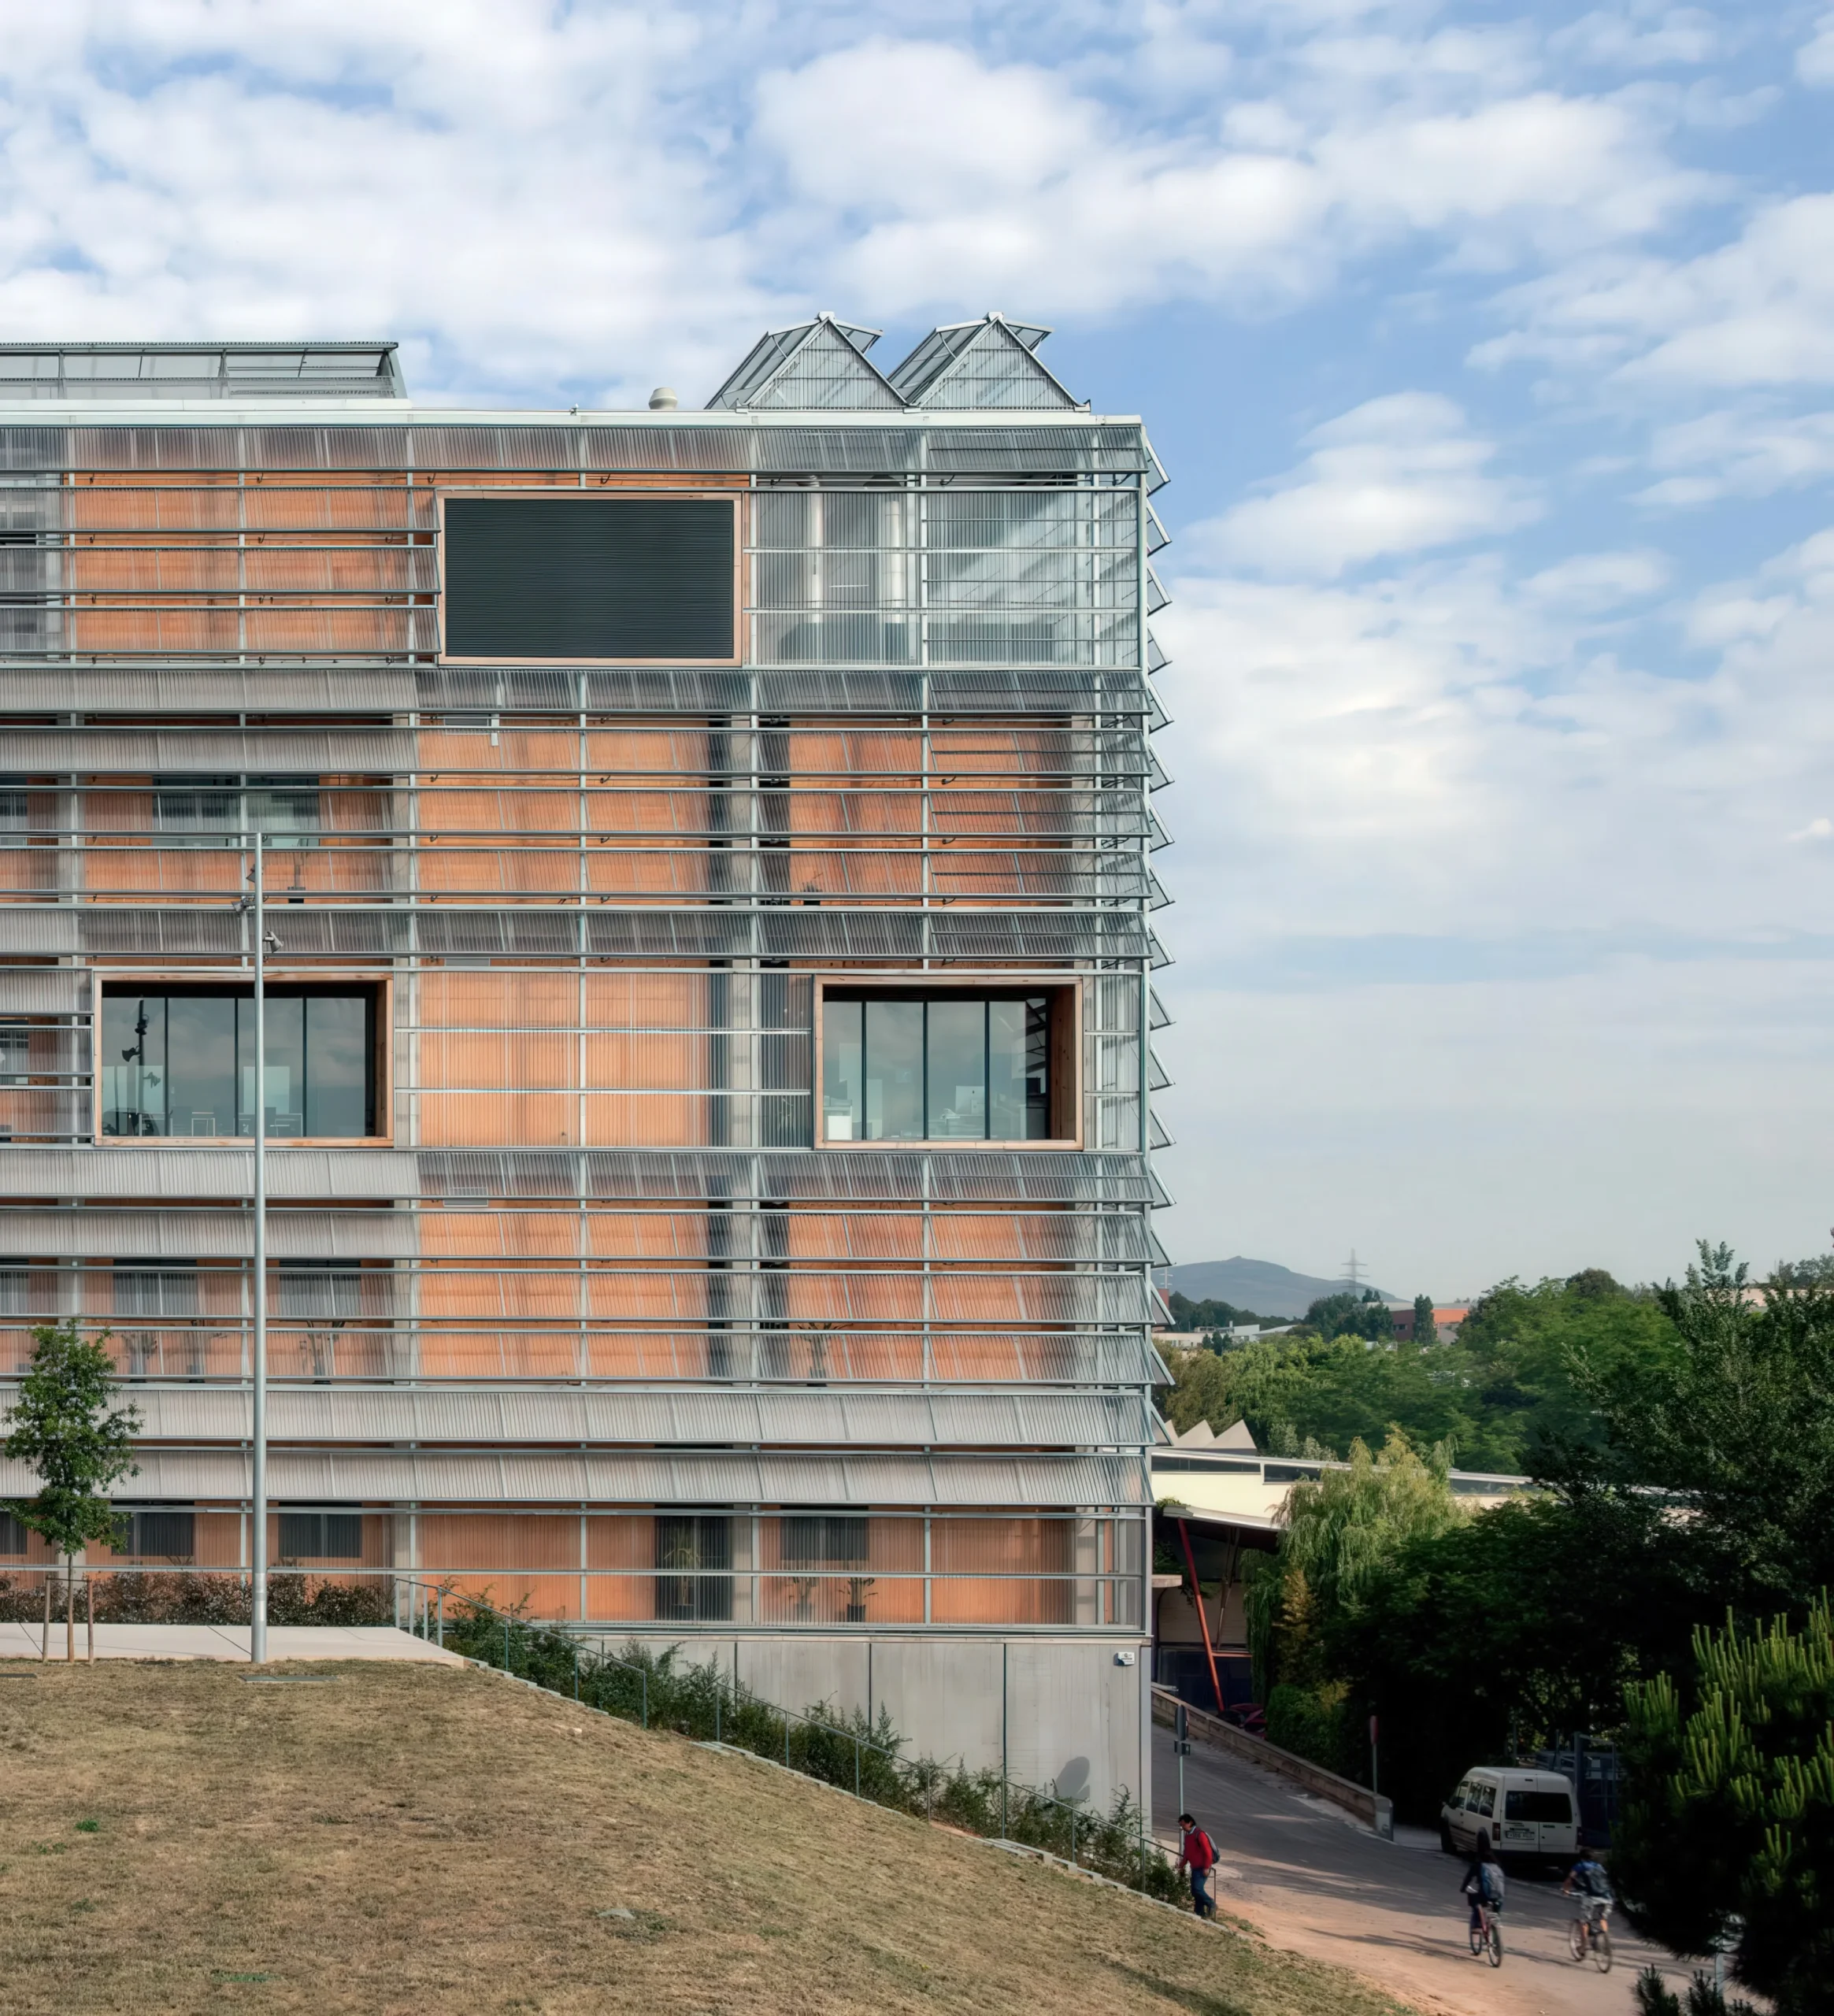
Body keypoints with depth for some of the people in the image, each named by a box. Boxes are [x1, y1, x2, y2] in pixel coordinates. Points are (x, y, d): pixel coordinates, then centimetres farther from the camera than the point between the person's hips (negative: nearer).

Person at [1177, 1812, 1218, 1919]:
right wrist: (1182, 1864, 9)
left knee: (1197, 1888, -18)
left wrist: (1206, 1867, -19)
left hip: (1202, 1868, -9)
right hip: (1195, 1868, 9)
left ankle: (1211, 1904, 1)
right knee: (1195, 1891, 7)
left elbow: (1208, 1852, -18)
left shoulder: (1199, 1834, -15)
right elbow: (1186, 1853, 21)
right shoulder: (1188, 1836, 13)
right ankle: (1200, 1913, 14)